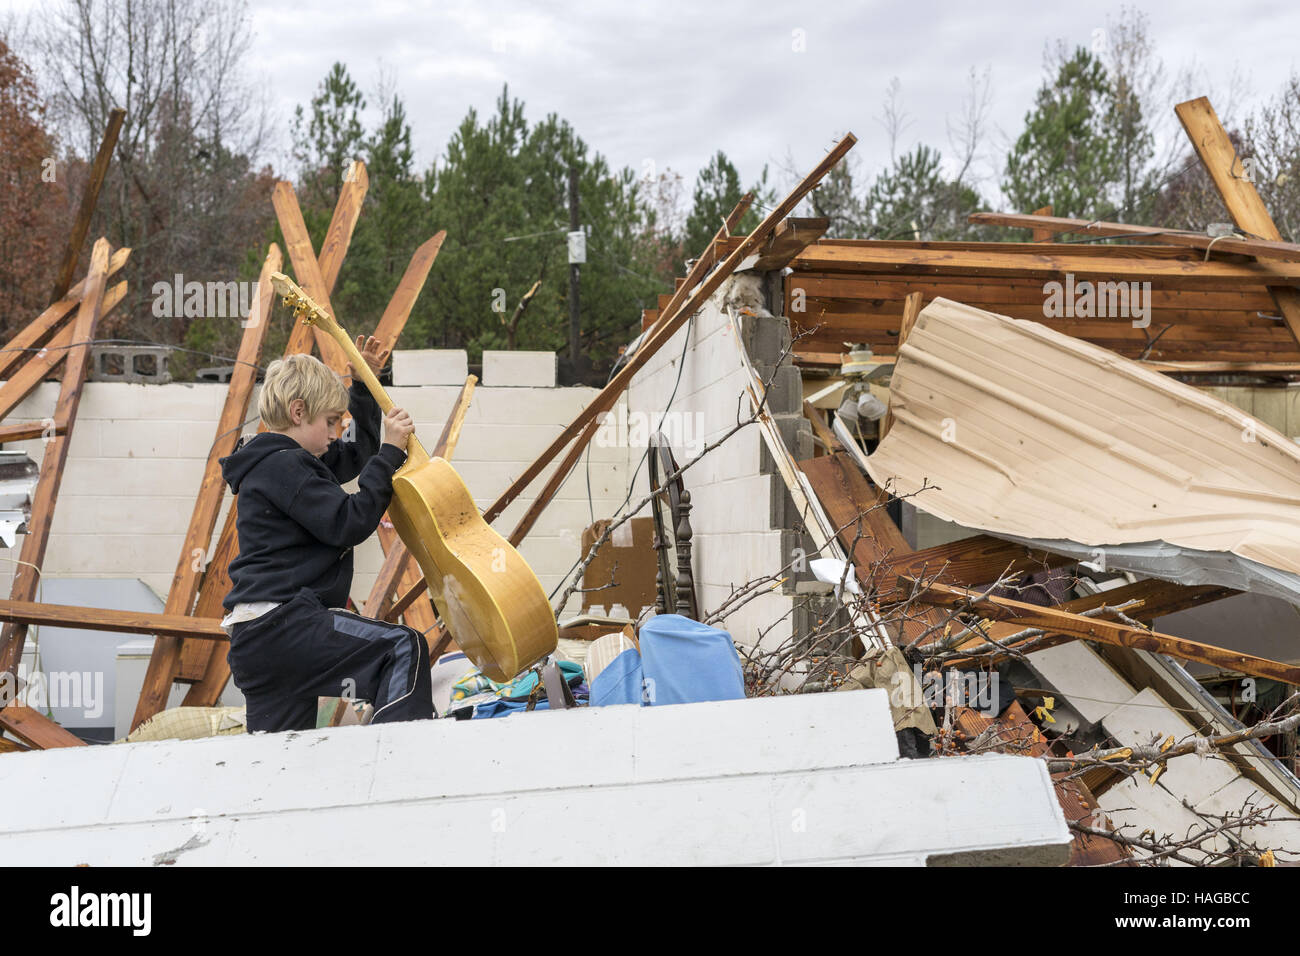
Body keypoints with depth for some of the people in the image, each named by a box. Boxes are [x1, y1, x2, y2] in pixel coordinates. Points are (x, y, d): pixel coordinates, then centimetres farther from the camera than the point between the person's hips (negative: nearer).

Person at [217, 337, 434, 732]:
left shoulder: (281, 462, 22)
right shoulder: (283, 466, -10)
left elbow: (355, 457, 36)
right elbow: (349, 522, -17)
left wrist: (364, 387, 31)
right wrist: (390, 452, -12)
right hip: (281, 623, -11)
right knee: (405, 648, -19)